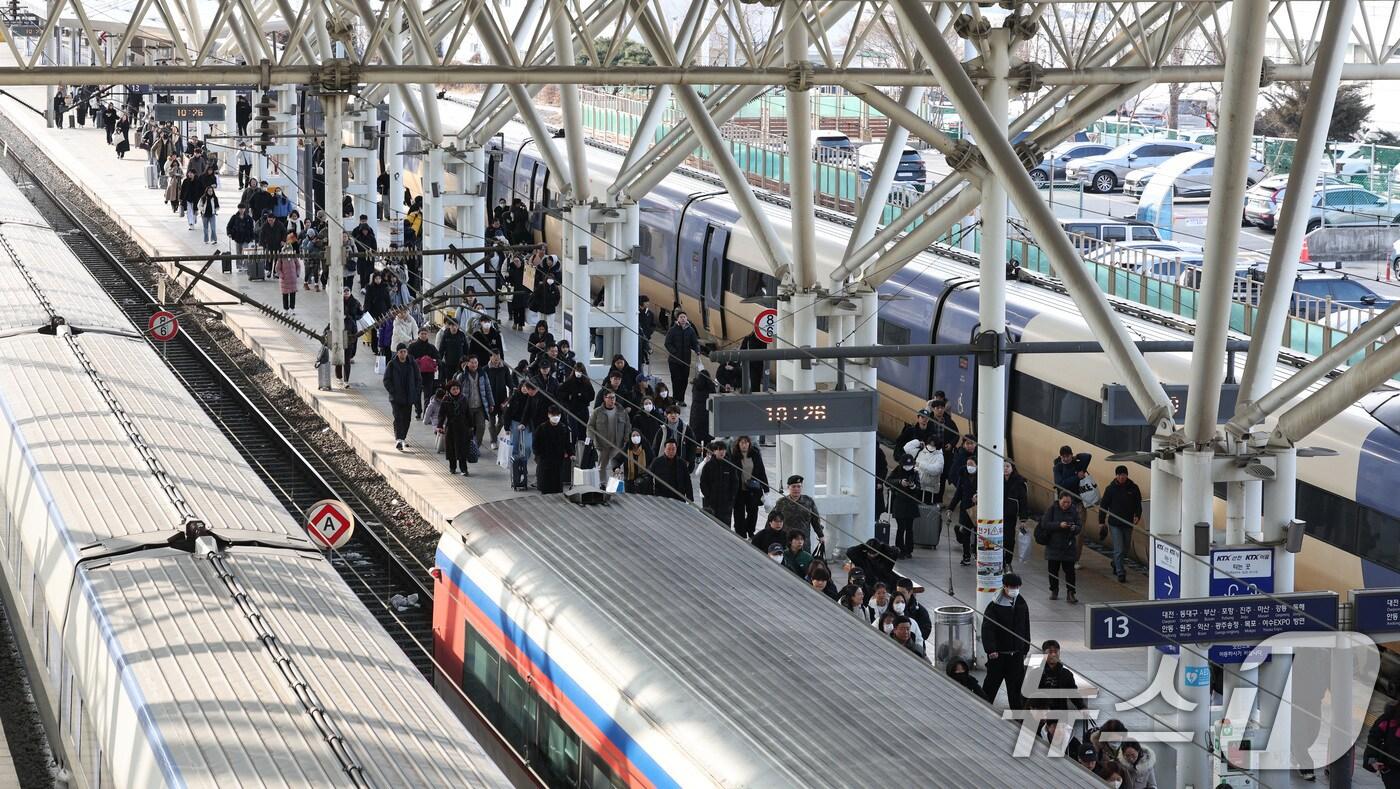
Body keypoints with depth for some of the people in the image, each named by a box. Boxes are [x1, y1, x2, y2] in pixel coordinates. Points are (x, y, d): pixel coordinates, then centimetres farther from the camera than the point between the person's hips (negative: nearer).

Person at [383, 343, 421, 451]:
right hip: (396, 398, -3)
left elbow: (418, 379, 10)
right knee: (398, 418, -14)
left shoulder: (412, 364, 4)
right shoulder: (392, 364, -2)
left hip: (409, 397, 3)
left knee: (407, 418, 7)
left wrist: (416, 393, -1)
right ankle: (398, 440, -21)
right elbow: (386, 380, -1)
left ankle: (402, 438, 23)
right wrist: (393, 392, -11)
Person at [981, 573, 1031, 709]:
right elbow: (987, 629, -15)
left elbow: (1026, 629, 16)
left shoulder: (1022, 605, 6)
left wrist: (1025, 649, 14)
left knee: (1016, 685, 6)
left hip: (1017, 653, 4)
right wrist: (991, 649, -23)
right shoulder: (994, 606, -10)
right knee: (992, 683, 4)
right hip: (998, 654, -4)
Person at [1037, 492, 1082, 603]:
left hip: (1068, 547, 0)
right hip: (1053, 545, 0)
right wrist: (1059, 525, -23)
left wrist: (1074, 528, -21)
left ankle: (1071, 593, -3)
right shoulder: (1052, 509, -4)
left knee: (1070, 570, -5)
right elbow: (1045, 524, -11)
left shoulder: (1074, 511, 2)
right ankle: (1054, 591, 24)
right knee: (1053, 569, 8)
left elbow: (1078, 528, 2)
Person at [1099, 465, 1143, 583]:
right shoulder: (1111, 489, -4)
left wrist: (1137, 516, -12)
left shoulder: (1133, 488, -1)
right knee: (1119, 549, -9)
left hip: (1128, 524, 3)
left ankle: (1116, 564, 41)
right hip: (1114, 523, -3)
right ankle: (1120, 573, -6)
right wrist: (1101, 521, 0)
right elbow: (1103, 505, 2)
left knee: (1126, 548, 16)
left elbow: (1138, 504, 6)